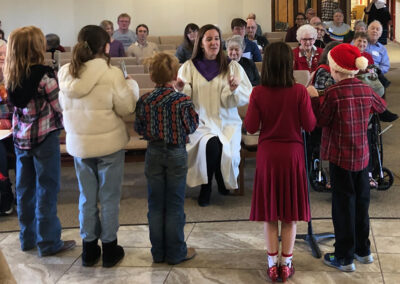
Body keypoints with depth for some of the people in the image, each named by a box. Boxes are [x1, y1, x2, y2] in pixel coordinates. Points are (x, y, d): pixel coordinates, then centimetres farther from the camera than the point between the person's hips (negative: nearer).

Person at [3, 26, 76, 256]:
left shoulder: (11, 76, 2)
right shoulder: (44, 75, -18)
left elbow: (17, 105, 8)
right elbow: (59, 107, -13)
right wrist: (61, 125, 5)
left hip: (21, 138, 6)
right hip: (44, 138, -6)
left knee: (25, 189, 14)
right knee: (47, 189, 2)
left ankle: (28, 238, 26)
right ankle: (49, 243, 10)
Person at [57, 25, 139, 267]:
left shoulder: (66, 73, -1)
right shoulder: (111, 73, -16)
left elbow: (65, 106, 10)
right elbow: (126, 108, -11)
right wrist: (131, 85, 4)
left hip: (78, 144, 4)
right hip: (109, 143, -4)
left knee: (87, 197, 16)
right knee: (109, 197, 10)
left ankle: (89, 249, 25)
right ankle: (109, 248, 20)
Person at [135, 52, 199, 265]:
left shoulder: (144, 101, -7)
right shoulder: (182, 101, -16)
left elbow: (139, 129, 0)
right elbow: (191, 127, -6)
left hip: (154, 153, 3)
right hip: (176, 154, -3)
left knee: (155, 205, 11)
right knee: (175, 205, 6)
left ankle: (158, 252, 20)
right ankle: (176, 252, 14)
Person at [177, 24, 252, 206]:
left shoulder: (233, 67, 7)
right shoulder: (189, 67, 6)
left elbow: (246, 97, -1)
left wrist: (234, 90, -21)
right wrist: (181, 89, -21)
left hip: (227, 122, 1)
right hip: (201, 122, -1)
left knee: (227, 151, -26)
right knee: (211, 145, -31)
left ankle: (224, 182, 10)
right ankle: (205, 188, -6)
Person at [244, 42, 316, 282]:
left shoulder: (258, 93, -10)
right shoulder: (299, 91, -11)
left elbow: (251, 127, -7)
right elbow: (310, 125, -7)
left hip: (267, 155, 1)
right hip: (292, 154, 0)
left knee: (269, 211, 12)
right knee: (290, 212, 11)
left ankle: (272, 264, 17)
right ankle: (286, 265, 17)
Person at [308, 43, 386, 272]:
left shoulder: (334, 93, -18)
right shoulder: (366, 90, 1)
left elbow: (321, 121, -10)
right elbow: (382, 106, 20)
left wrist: (314, 97, -2)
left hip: (340, 157, -5)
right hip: (362, 155, 6)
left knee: (343, 204, 2)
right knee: (361, 201, 17)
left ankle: (345, 258, 10)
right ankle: (363, 250, 30)